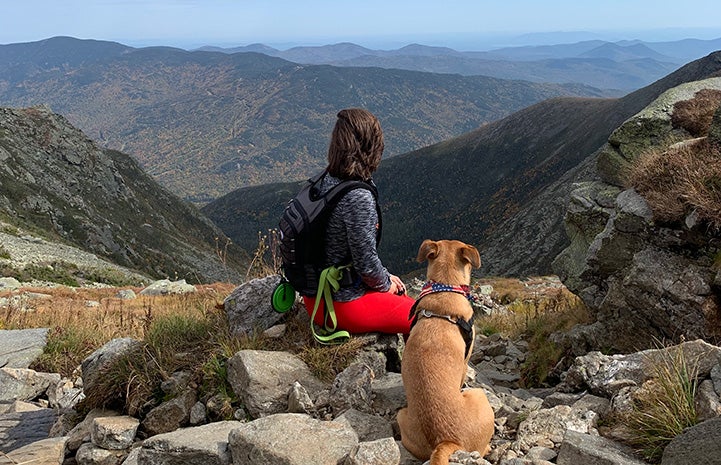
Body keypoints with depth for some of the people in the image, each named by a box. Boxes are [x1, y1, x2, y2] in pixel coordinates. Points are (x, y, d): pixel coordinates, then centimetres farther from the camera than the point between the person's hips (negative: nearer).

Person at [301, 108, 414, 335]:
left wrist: (385, 276, 11)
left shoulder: (326, 182, -1)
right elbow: (366, 263, -23)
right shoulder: (358, 198, -28)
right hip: (345, 306, -8)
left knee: (406, 301, 28)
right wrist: (385, 284, -2)